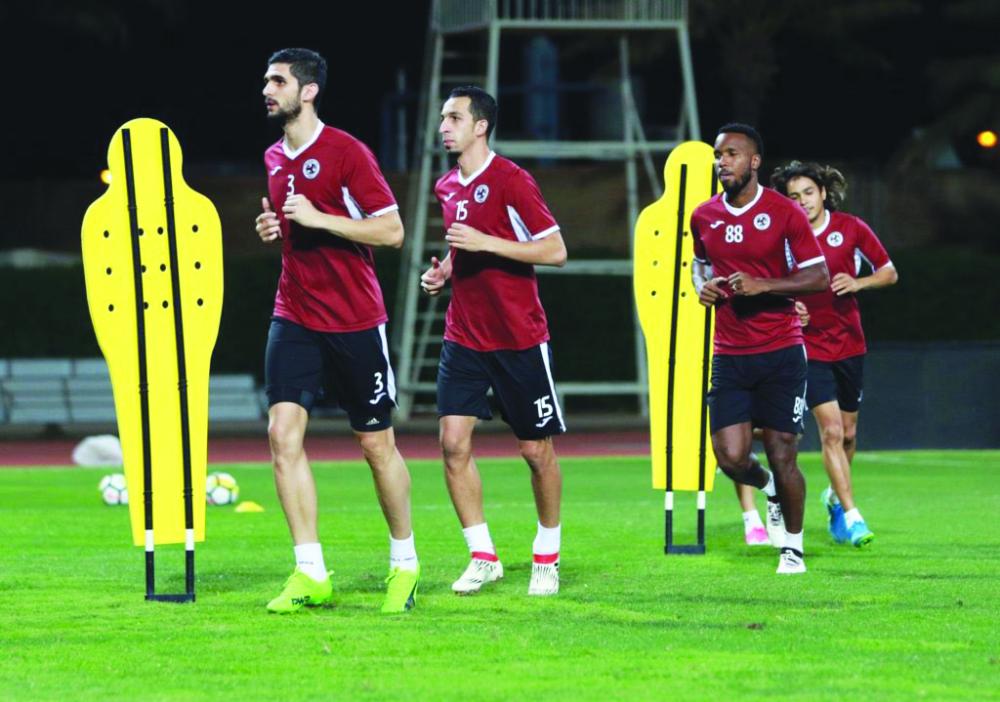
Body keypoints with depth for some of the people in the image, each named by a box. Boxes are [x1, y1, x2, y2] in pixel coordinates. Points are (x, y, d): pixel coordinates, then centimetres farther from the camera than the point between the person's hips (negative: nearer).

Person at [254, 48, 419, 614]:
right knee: (284, 432, -11)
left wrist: (317, 219, -20)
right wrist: (273, 228, 4)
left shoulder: (346, 152, -11)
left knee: (377, 444, 4)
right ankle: (311, 576, -9)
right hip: (296, 317, 5)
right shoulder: (275, 159, 11)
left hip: (356, 321, -5)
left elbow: (391, 230, -14)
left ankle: (404, 564, 22)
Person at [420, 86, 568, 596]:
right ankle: (483, 557, 3)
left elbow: (555, 251, -14)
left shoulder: (510, 180, -12)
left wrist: (485, 243, -21)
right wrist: (443, 271, 4)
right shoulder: (447, 188, 9)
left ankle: (547, 558, 19)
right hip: (464, 337, 6)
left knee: (536, 450, 3)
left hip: (520, 338, -6)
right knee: (453, 443, -6)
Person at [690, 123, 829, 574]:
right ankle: (767, 486, 29)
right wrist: (702, 284, 3)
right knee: (731, 458, -7)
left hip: (780, 352, -3)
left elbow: (819, 277, -6)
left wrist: (764, 285, -18)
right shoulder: (704, 217, 7)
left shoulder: (784, 213, -6)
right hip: (729, 355, 3)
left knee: (782, 456, -3)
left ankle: (793, 545, 18)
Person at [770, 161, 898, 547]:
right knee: (831, 428, -14)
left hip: (849, 344, 3)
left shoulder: (850, 228, -3)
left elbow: (890, 273, 4)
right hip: (808, 346, -3)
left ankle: (835, 496, 38)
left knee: (848, 432, 13)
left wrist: (857, 283, -14)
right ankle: (850, 515, -14)